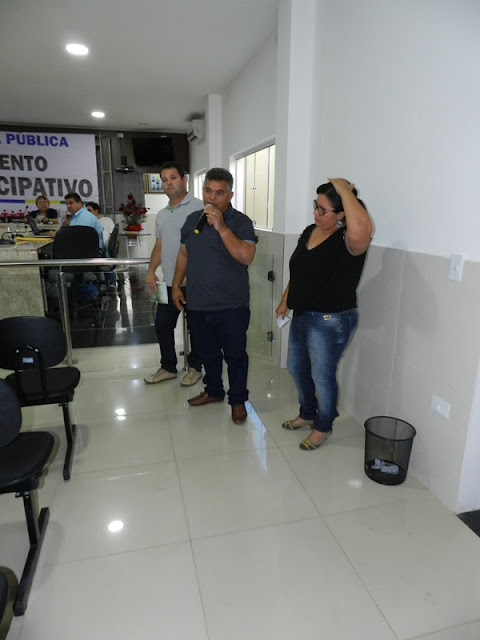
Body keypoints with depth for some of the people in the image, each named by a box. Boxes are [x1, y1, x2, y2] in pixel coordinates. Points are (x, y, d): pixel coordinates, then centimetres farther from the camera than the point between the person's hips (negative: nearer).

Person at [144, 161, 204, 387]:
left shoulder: (198, 208, -10)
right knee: (162, 325, 14)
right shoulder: (161, 215, 15)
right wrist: (151, 271, 6)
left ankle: (195, 367, 26)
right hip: (169, 282, 8)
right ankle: (168, 368, 30)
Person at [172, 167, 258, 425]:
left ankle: (238, 400, 25)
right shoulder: (193, 219, 8)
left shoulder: (240, 222, -9)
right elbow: (184, 254, 16)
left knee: (235, 355, 7)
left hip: (231, 306, -5)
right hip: (197, 304, 5)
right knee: (208, 353, 20)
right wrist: (176, 285, 12)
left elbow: (246, 257, -24)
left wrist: (221, 227, -27)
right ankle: (213, 391, 40)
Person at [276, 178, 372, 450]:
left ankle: (323, 427, 33)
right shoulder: (310, 232, 5)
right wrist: (285, 302, 18)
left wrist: (344, 189, -34)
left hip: (330, 321, -8)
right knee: (297, 368, 21)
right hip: (302, 315, 9)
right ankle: (307, 414, 45)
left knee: (322, 376, 7)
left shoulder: (347, 240, -21)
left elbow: (361, 229, -47)